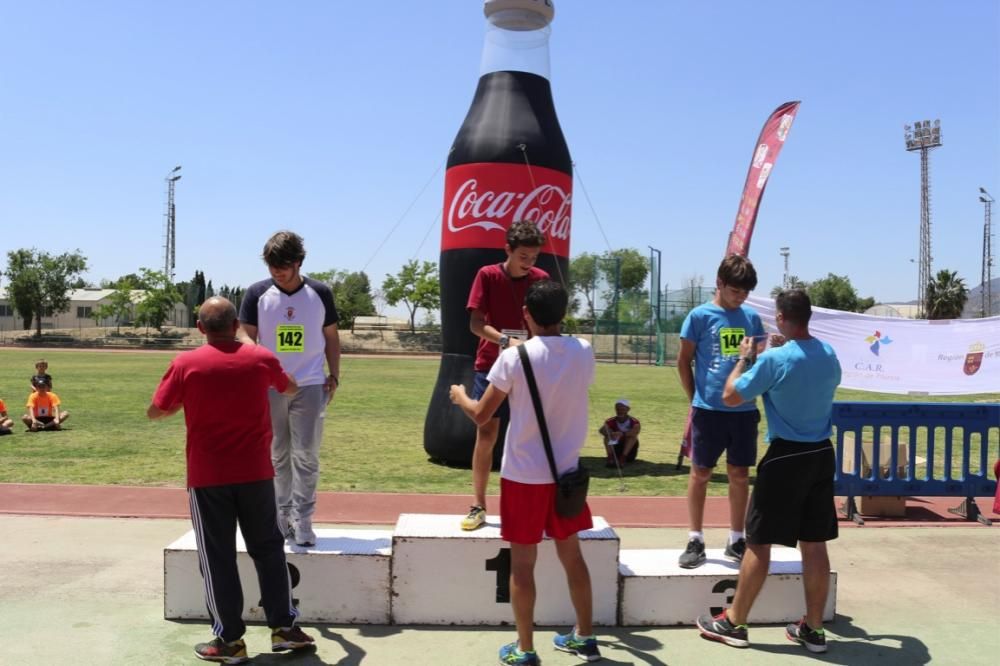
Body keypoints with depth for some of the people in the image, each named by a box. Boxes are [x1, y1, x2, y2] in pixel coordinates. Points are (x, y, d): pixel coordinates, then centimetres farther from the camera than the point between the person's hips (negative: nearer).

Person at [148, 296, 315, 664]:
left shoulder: (185, 364, -7)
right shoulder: (261, 359, -1)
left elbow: (154, 411, 2)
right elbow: (290, 388, 19)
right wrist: (292, 383, 42)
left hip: (207, 477, -2)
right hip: (256, 473, 2)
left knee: (217, 558, 8)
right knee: (268, 549, 15)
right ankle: (284, 627, 19)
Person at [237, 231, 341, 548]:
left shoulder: (320, 293, 2)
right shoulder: (257, 293, 0)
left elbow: (331, 337, 10)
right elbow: (246, 335, 0)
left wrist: (334, 375, 4)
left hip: (310, 386, -1)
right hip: (269, 387, 1)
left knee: (306, 457, -2)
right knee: (276, 457, 10)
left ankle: (302, 521, 6)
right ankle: (280, 518, 22)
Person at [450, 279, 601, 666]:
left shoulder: (514, 358, -15)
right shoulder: (584, 352, -3)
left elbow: (480, 416, -8)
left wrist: (459, 395, 13)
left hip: (524, 475, -4)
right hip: (565, 472, 4)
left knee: (522, 563, 7)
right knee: (571, 554, 18)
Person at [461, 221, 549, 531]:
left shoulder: (541, 279, 0)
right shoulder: (487, 275, -5)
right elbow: (476, 323, -10)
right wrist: (506, 341, -27)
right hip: (490, 365, -1)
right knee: (486, 433, 1)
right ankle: (478, 506, 10)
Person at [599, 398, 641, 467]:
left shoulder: (634, 422, -11)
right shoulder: (611, 421, -5)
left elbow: (635, 432, -34)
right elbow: (601, 430, -25)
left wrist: (622, 434, -49)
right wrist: (611, 433, -46)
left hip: (629, 452, -2)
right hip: (616, 448, 2)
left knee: (632, 435, -25)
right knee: (608, 435, -19)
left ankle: (622, 458, -39)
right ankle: (610, 458, -35)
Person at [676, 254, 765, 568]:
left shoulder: (751, 317, 8)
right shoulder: (700, 316, -3)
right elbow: (684, 361, 1)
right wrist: (695, 399, 1)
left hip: (744, 409, 4)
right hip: (708, 409, -3)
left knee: (740, 475, 10)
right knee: (700, 474, 4)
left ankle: (736, 540, 23)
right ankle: (695, 541, 14)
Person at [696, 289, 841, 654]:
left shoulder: (774, 359, -16)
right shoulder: (829, 354, 4)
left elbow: (731, 396, -9)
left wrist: (745, 358, 5)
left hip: (785, 457, -6)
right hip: (822, 454, 6)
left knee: (759, 542, 2)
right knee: (815, 544, 10)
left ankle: (733, 623, 12)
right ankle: (813, 628, 19)